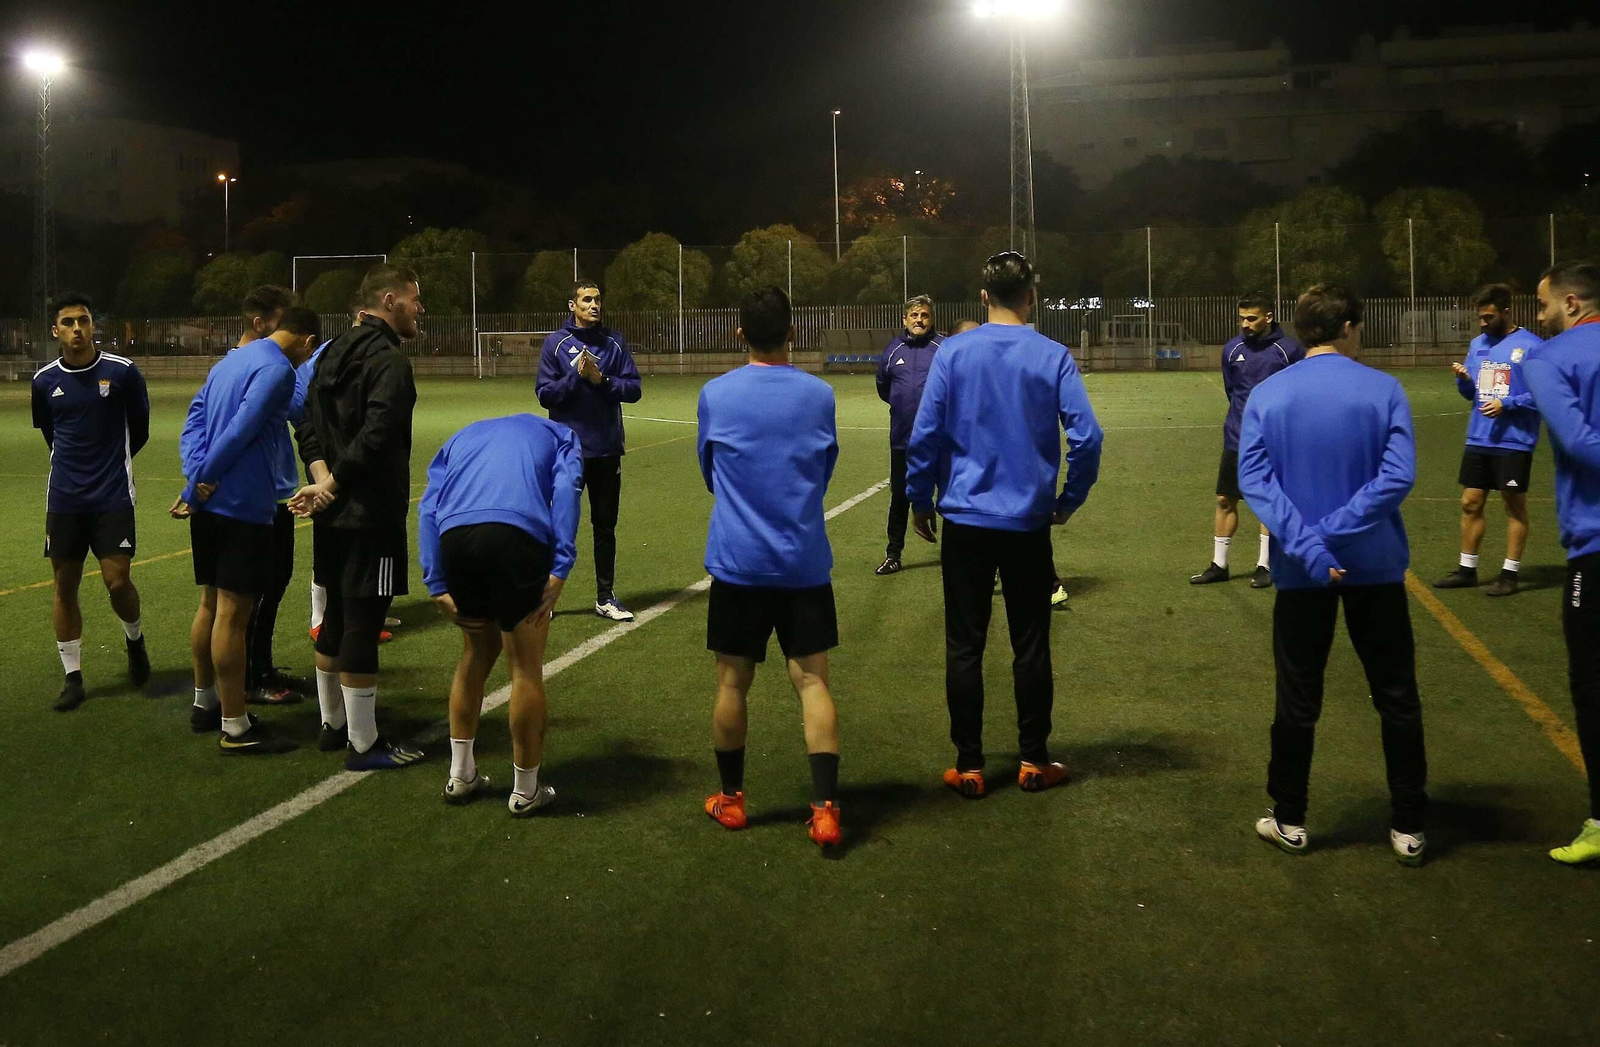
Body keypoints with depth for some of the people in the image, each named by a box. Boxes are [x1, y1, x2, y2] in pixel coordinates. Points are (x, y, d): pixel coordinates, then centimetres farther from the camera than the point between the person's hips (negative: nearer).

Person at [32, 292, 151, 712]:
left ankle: (134, 639, 23)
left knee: (117, 581, -9)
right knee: (64, 587, 4)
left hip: (113, 496, -3)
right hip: (64, 499, 3)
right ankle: (72, 677, 16)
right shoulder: (44, 381, 2)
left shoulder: (122, 371, -7)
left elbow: (139, 427, 7)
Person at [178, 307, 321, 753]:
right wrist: (198, 485, -12)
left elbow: (195, 418, 11)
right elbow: (240, 432, -20)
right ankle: (235, 728, 1)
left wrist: (197, 474, -4)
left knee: (211, 603, 19)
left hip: (210, 503, 9)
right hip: (243, 503, -9)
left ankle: (204, 702, 32)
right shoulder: (277, 370, -13)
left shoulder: (231, 360, 16)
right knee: (233, 613, -5)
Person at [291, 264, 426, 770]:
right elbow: (373, 439, -26)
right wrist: (331, 488, -18)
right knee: (362, 624, -3)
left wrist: (322, 477, -6)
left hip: (333, 515, 9)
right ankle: (363, 745, 6)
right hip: (371, 517, -9)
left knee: (338, 618, 19)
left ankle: (332, 724, 31)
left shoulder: (333, 353, 13)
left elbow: (309, 426, 8)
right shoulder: (389, 361, -16)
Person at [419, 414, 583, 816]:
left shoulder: (463, 438, 35)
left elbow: (429, 508, 18)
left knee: (477, 652, 24)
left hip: (454, 535, 4)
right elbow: (566, 488, 5)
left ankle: (460, 775, 34)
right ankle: (526, 791, 20)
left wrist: (437, 585, 11)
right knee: (526, 666, 10)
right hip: (518, 533, -4)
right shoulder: (558, 435, 28)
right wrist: (559, 569, -3)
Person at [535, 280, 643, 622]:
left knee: (605, 524, 10)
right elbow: (545, 394, -6)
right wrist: (577, 376, -18)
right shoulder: (556, 343, -2)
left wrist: (603, 380, -15)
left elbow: (633, 388, 0)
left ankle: (605, 597, 19)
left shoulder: (614, 342, 3)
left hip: (607, 449, 2)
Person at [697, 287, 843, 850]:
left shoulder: (715, 395, -3)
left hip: (737, 562, -1)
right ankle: (825, 809, -3)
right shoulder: (820, 394, 0)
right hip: (805, 562, 1)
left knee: (732, 682, 11)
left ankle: (731, 799, 24)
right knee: (812, 680, 3)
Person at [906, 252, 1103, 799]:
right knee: (1031, 645, 11)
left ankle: (969, 766, 12)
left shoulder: (953, 354, -4)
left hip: (966, 520, 0)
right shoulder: (1054, 357, -4)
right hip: (1029, 523, 1)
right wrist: (1069, 500, 6)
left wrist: (920, 500, 8)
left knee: (964, 645, 7)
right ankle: (1034, 760, 19)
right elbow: (1086, 437, -8)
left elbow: (924, 436, -5)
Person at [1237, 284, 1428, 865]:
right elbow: (1398, 475, -16)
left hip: (1300, 572, 1)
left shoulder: (1266, 395, -3)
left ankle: (1289, 821, 21)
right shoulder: (1383, 390, -7)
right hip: (1375, 566, -1)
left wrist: (1307, 546, -18)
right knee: (1397, 697, 12)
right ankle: (1409, 829, 17)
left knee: (1298, 699, 12)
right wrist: (1333, 533, -16)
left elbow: (1253, 478, -12)